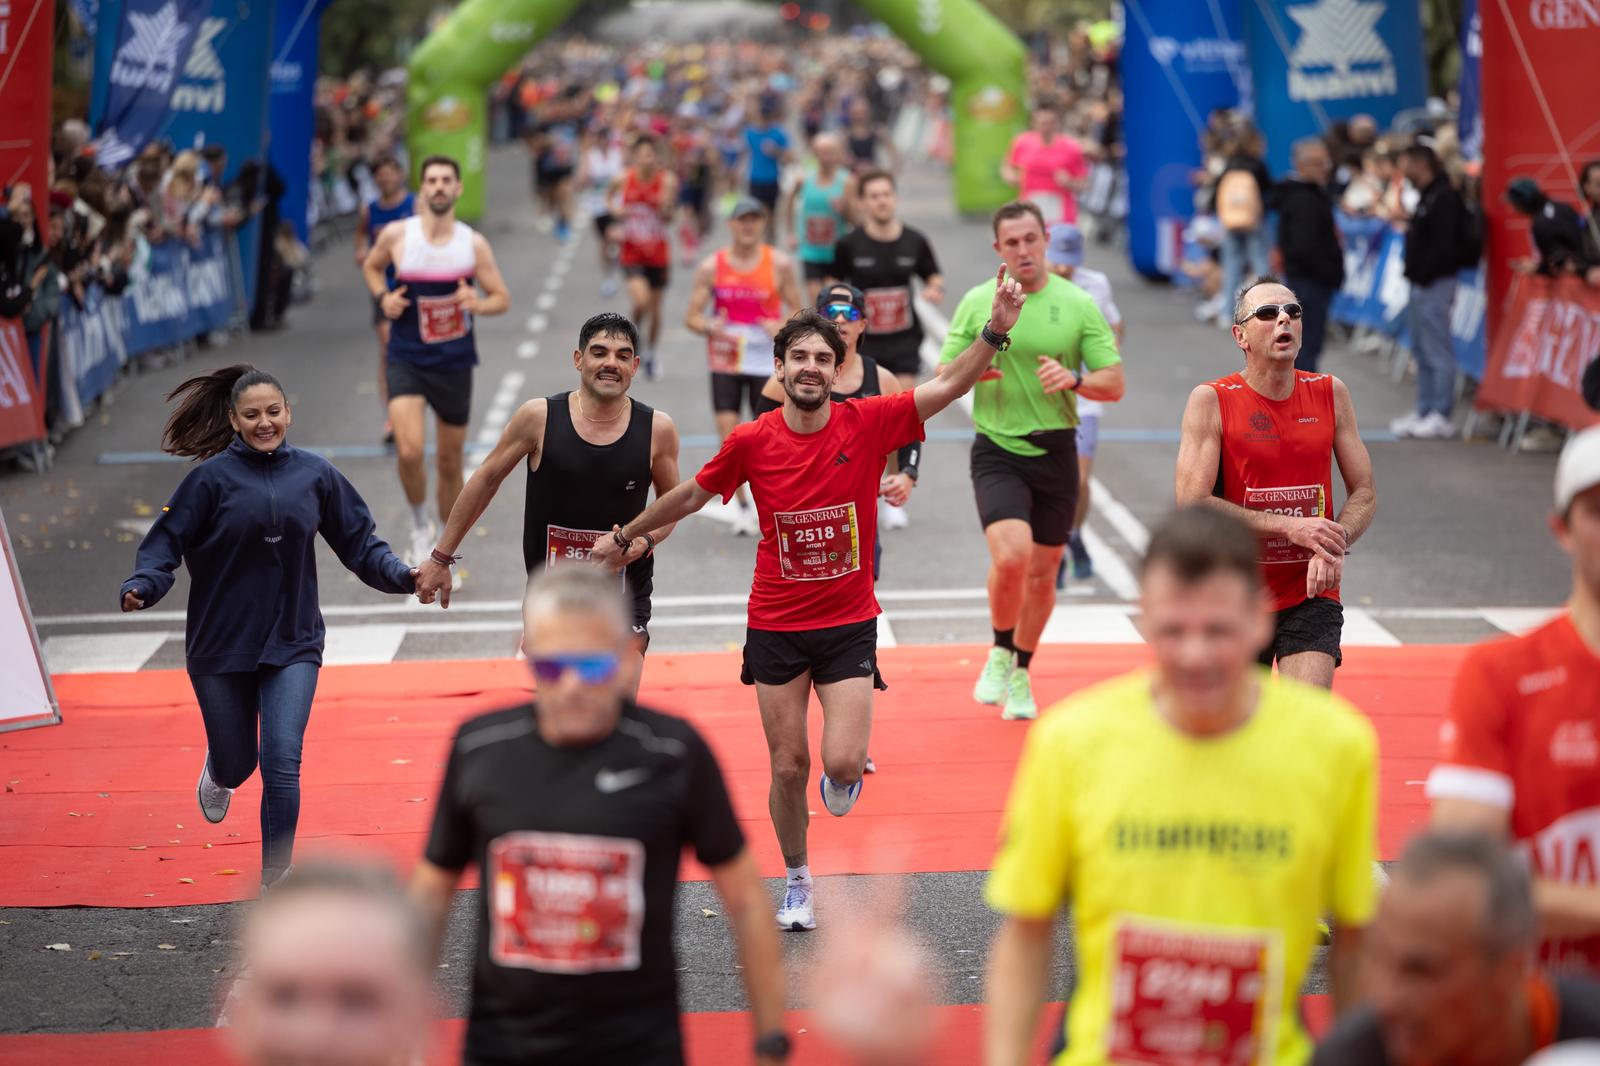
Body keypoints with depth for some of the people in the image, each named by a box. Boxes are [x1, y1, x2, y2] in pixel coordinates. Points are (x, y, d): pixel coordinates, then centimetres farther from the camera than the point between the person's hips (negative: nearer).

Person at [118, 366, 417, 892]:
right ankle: (218, 774, 53)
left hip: (293, 645, 1)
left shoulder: (315, 474, 0)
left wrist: (403, 575, -9)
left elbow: (359, 542, 7)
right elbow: (168, 539, -8)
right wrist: (142, 586, -26)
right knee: (237, 763, 13)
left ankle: (275, 883, -3)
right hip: (221, 646, -1)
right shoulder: (214, 477, -8)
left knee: (282, 762, -12)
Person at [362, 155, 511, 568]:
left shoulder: (473, 244, -5)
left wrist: (478, 304, -20)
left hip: (454, 363, 1)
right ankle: (420, 526, 5)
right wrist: (383, 297, -5)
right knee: (409, 451, -21)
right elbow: (371, 266, 15)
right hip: (407, 359, -1)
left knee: (450, 462, 11)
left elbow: (502, 298, 2)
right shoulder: (396, 235, -6)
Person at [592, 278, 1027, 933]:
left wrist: (995, 331, -31)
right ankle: (797, 884, 28)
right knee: (788, 768, 6)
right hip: (776, 626, 1)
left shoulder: (867, 424, -9)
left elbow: (951, 386, -16)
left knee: (842, 765, -12)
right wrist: (625, 539, 19)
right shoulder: (751, 442, -8)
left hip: (849, 622, -1)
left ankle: (842, 777, 27)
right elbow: (691, 495, 9)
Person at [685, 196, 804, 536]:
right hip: (725, 362, 0)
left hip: (766, 363, 0)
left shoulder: (780, 264, -2)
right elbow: (691, 316, 0)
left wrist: (784, 327, -20)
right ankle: (743, 507, 7)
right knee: (728, 437, -7)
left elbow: (798, 311, 2)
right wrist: (710, 328, -22)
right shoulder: (711, 266, -2)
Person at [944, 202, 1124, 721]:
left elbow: (1114, 383, 0)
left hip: (1056, 453, 2)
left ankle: (1020, 676, 31)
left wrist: (1074, 378, -21)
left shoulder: (1079, 304, 1)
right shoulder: (976, 303, 1)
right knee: (1011, 555, -23)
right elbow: (942, 380, 5)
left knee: (1042, 572, 9)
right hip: (997, 450, -2)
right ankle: (1000, 653, 4)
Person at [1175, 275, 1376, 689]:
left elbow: (1365, 494, 6)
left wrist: (1334, 547, -15)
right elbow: (1191, 503, -16)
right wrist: (1289, 526, -21)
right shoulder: (1211, 401, -7)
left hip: (1311, 596, 1)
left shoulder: (1331, 394, 3)